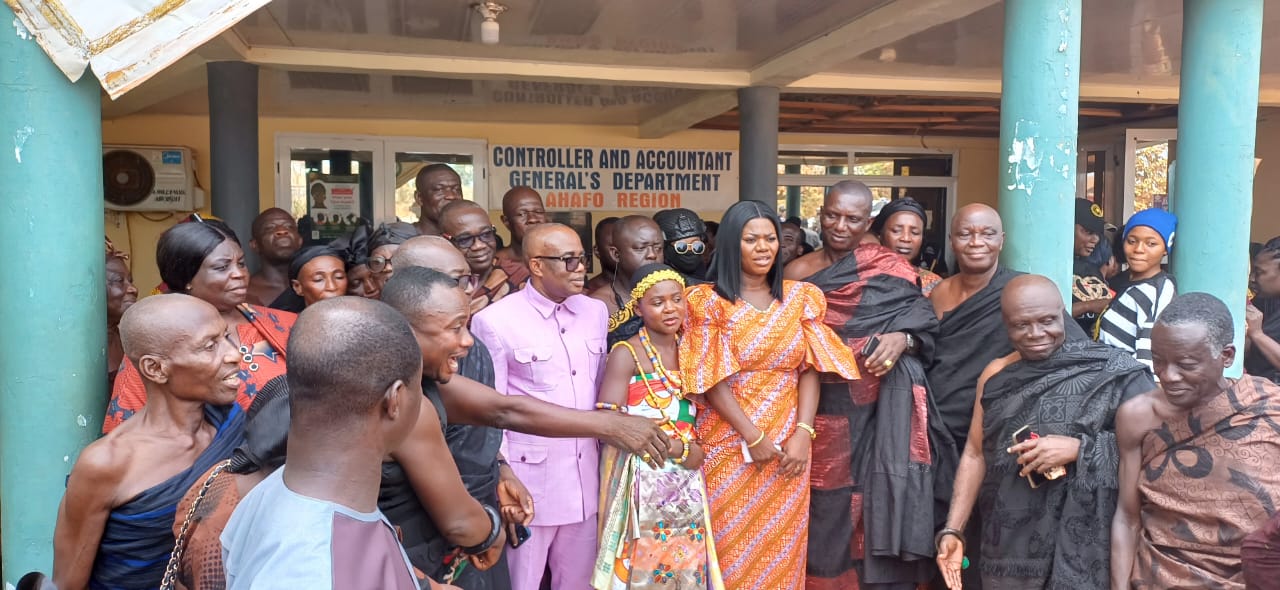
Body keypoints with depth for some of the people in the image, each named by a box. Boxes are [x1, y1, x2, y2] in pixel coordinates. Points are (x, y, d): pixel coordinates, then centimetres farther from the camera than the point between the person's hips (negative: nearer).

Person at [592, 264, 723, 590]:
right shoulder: (626, 354, -10)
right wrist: (680, 448, -14)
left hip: (686, 479, 6)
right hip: (643, 477, -5)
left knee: (686, 563, 12)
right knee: (643, 564, 3)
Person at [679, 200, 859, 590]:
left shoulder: (801, 297, 6)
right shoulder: (708, 301, -5)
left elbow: (810, 370, 0)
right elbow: (711, 380, -11)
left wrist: (803, 434, -11)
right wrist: (754, 437, -14)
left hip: (789, 444, 3)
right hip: (730, 445, -3)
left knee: (782, 547, 12)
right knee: (733, 546, 6)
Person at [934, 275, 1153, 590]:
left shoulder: (1110, 372, -8)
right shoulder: (996, 374, 4)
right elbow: (975, 453, 8)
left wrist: (1079, 448, -21)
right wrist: (952, 530, 3)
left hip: (1080, 543, -4)